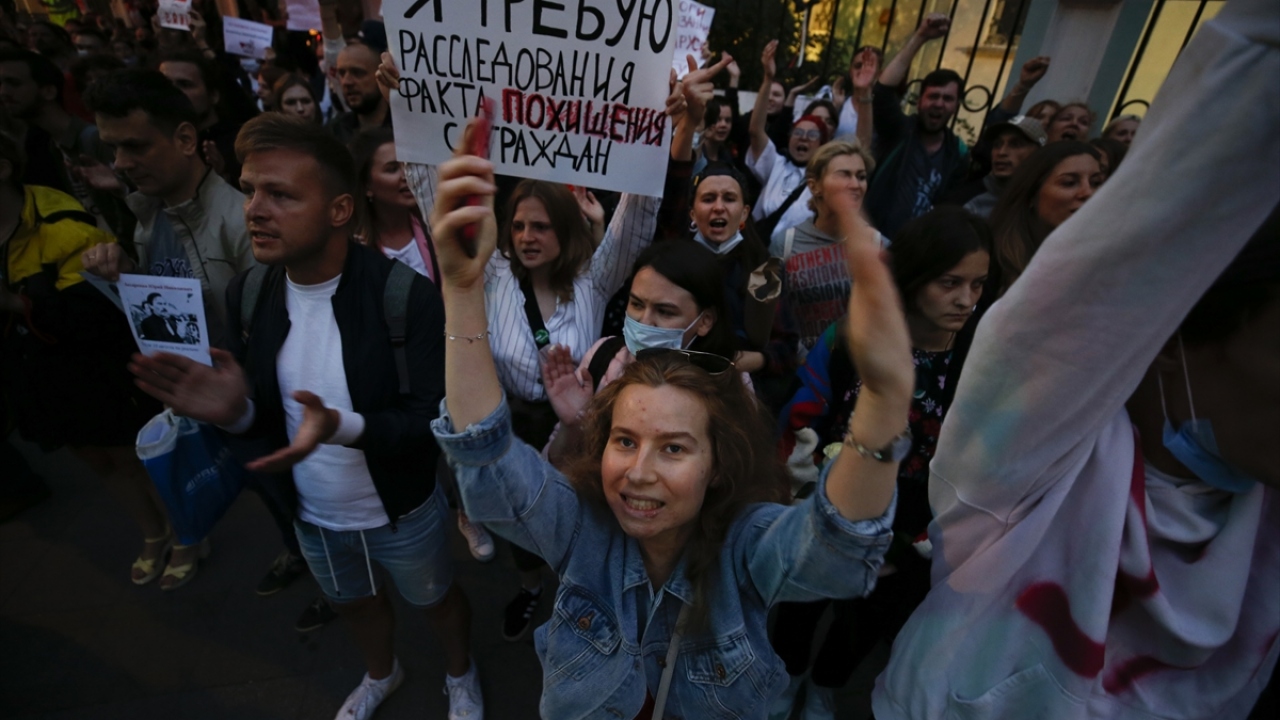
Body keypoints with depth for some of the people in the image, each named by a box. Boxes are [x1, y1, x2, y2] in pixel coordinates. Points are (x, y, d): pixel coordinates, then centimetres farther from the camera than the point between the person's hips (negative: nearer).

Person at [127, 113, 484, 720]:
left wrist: (342, 426, -45)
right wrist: (235, 410, -25)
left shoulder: (407, 295, -29)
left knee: (435, 598, 23)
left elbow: (434, 418, -29)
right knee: (353, 601, 32)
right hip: (311, 515, 5)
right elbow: (267, 413, -2)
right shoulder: (246, 294, -10)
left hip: (401, 512, -5)